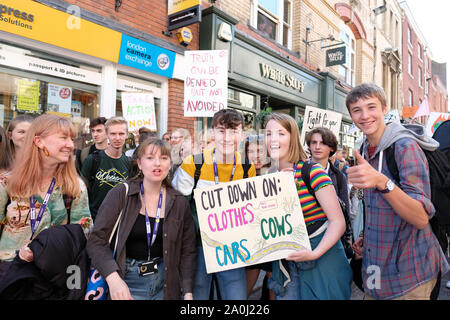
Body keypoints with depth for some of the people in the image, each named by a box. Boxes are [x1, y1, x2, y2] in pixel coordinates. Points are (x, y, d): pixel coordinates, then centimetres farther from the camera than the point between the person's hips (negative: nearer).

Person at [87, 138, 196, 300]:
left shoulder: (179, 203, -3)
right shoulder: (120, 194, -10)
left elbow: (188, 250, 0)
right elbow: (96, 239, -12)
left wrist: (188, 292, -8)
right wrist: (113, 278, -26)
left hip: (165, 281, 3)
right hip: (128, 281, -2)